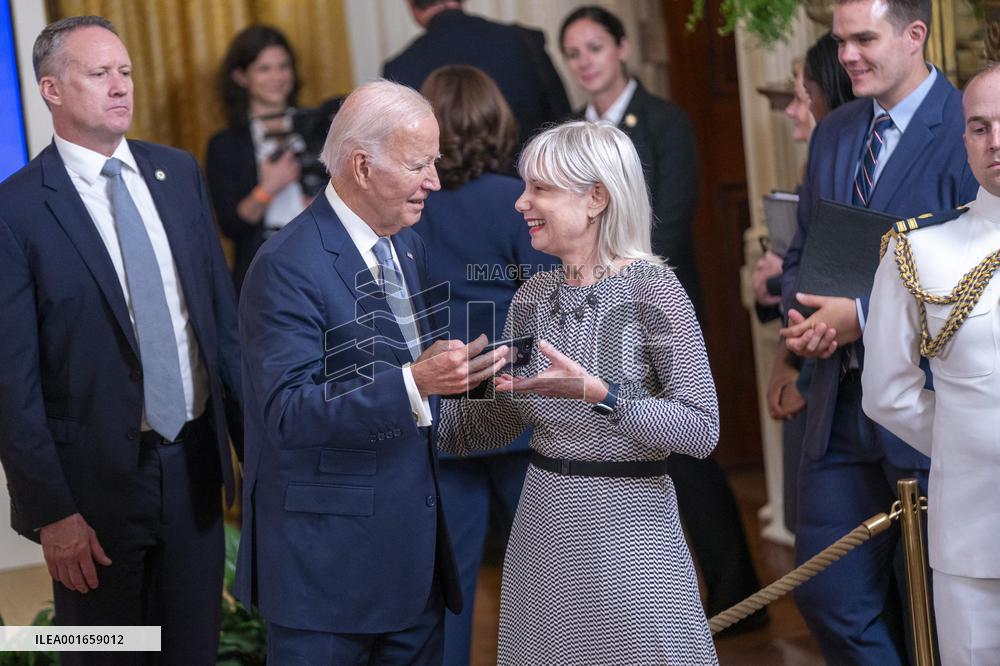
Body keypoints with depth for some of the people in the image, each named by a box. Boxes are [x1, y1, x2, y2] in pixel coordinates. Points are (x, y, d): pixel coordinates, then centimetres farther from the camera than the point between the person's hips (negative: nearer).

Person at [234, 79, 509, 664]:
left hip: (417, 546, 8)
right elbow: (287, 412, -25)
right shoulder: (287, 267, -17)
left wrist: (460, 374, -2)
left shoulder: (409, 244, 10)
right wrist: (413, 384, -34)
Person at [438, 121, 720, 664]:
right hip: (541, 522, 6)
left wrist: (596, 393, -26)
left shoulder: (651, 291, -12)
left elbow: (702, 429, -17)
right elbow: (501, 416, 13)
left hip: (625, 520, -6)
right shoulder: (533, 296, 7)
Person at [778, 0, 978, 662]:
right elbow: (801, 252, 20)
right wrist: (801, 315, -2)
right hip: (841, 404, 7)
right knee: (826, 592, 8)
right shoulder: (833, 133, 13)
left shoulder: (966, 130, -11)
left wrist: (864, 314, -18)